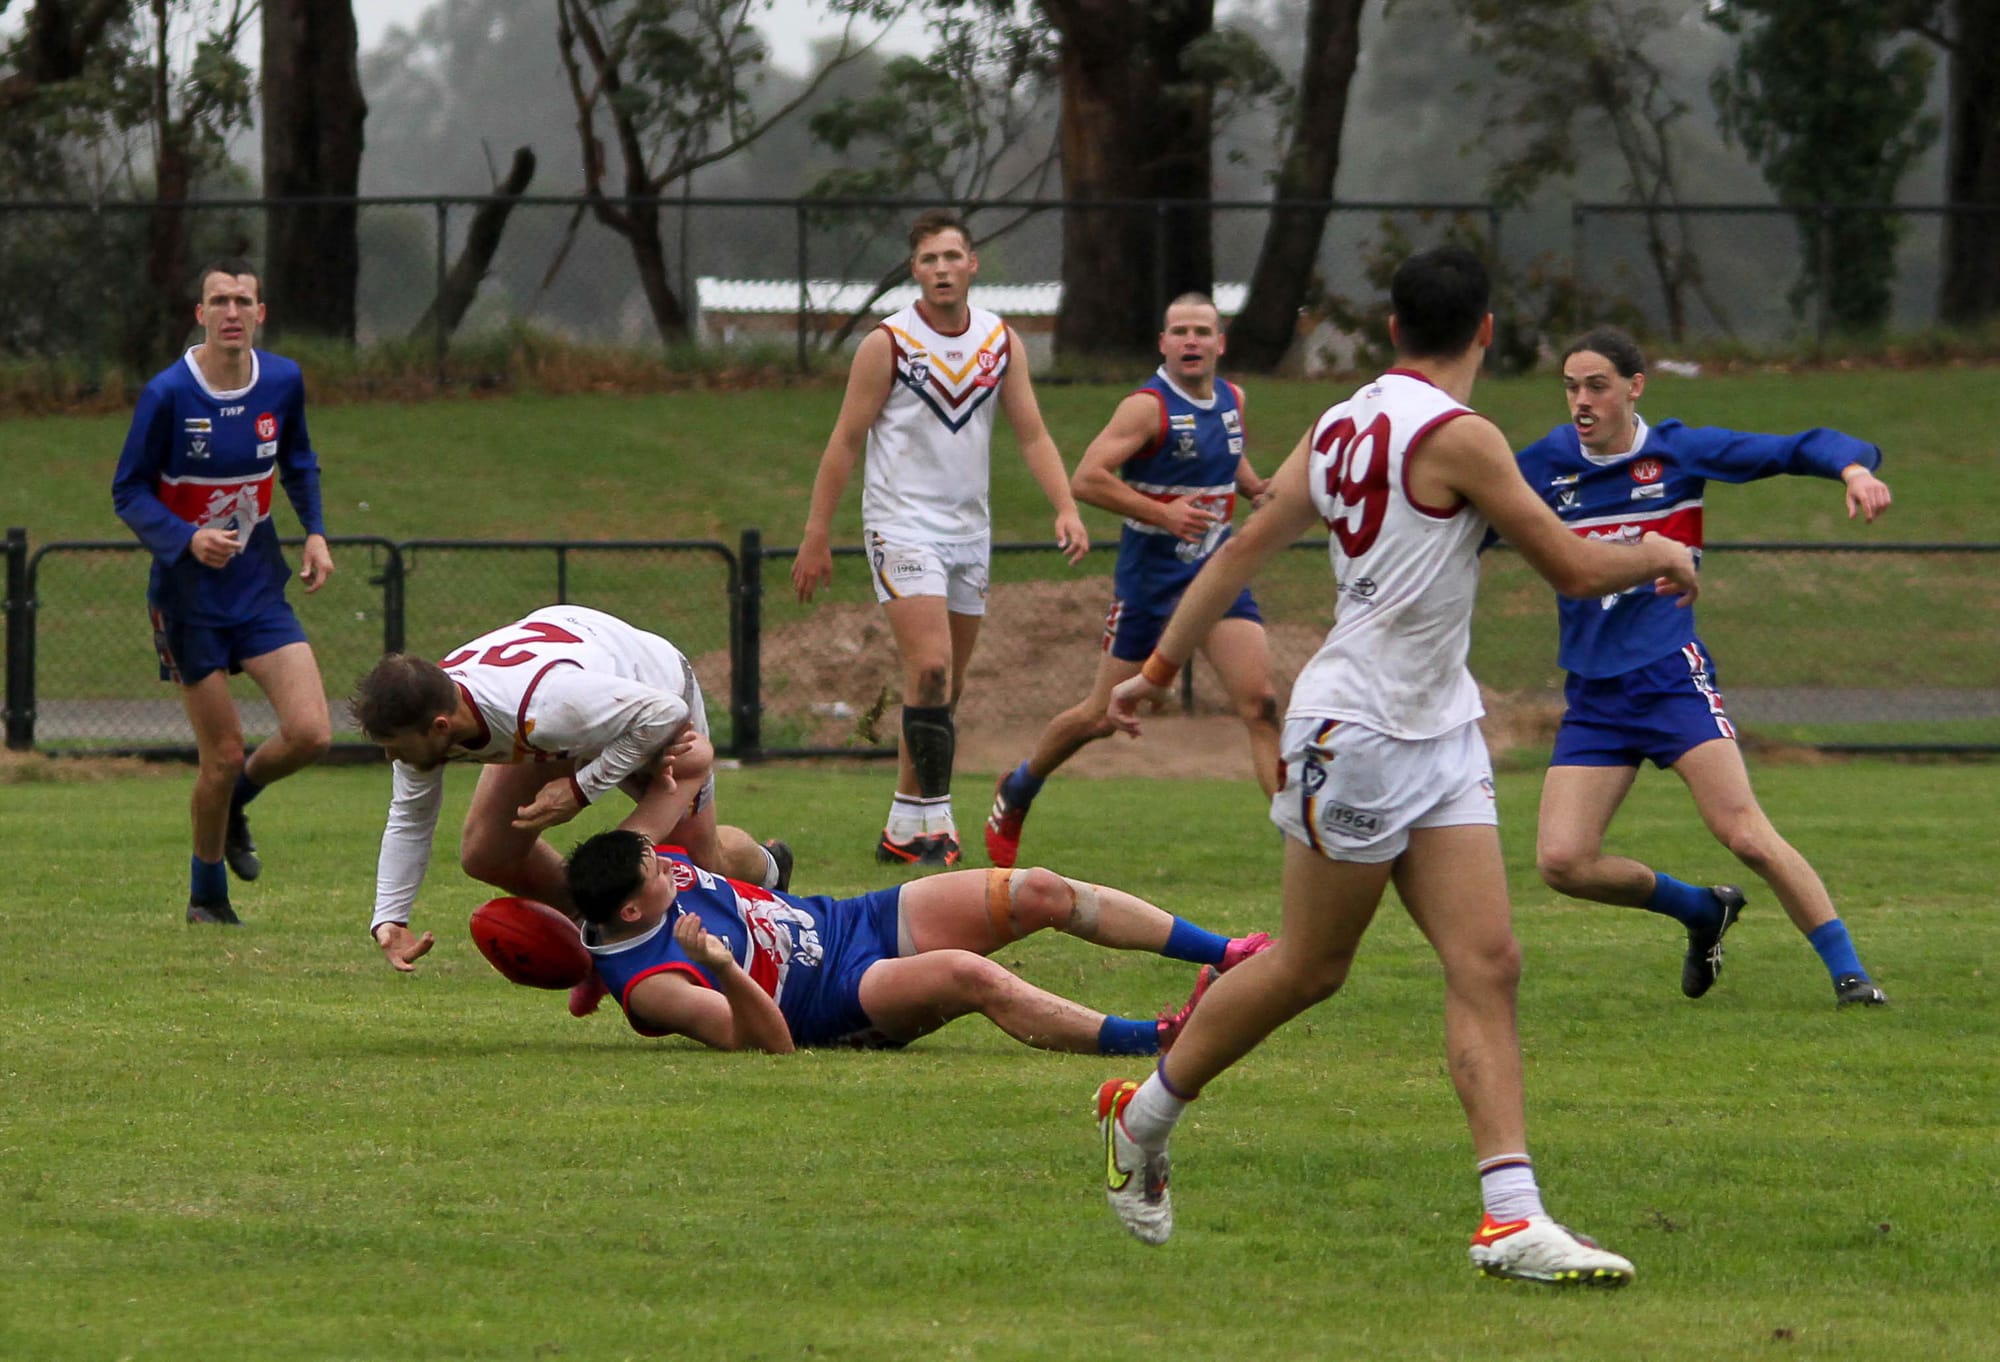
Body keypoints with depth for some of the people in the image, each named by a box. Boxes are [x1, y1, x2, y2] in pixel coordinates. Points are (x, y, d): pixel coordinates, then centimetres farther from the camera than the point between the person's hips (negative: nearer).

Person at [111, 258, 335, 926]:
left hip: (260, 588, 4)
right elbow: (129, 492, -9)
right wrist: (188, 539, -25)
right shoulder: (168, 394, -15)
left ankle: (236, 803, 23)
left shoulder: (282, 382, -1)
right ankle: (207, 895, 21)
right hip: (190, 598, -4)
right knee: (224, 756, -2)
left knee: (310, 733, -11)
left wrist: (315, 532, 4)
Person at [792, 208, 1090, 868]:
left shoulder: (1001, 342, 6)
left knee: (944, 687, 7)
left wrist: (1066, 509, -7)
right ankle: (931, 819, -16)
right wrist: (815, 537, -5)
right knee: (930, 668, -19)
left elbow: (1031, 434, 8)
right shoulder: (888, 343, -8)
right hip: (903, 528, -5)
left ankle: (905, 827, 16)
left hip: (969, 534, 5)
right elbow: (845, 443, -4)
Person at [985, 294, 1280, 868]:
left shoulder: (1232, 400, 6)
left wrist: (1255, 486, 9)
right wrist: (1162, 513, -27)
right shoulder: (1149, 407, -15)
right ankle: (1016, 792, 31)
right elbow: (1086, 480, -22)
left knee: (1260, 703, -10)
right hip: (1149, 579, -5)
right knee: (1103, 716, 6)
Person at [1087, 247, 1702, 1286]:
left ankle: (1512, 1217, -9)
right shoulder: (1456, 436, -17)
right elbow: (1569, 569, -13)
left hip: (1438, 733, 8)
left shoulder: (1342, 425, 7)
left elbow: (1245, 546, 11)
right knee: (1309, 967, 7)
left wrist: (1160, 667, 18)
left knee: (1487, 965, -2)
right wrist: (1656, 554, 7)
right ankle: (1141, 1117, 27)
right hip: (1358, 731, -8)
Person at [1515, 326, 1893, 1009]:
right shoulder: (1546, 465, 6)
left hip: (1671, 676, -4)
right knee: (1562, 862, -7)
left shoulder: (1681, 451, -1)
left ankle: (1847, 971, -6)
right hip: (1592, 694, 4)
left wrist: (1853, 468, -23)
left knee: (1745, 834, -18)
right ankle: (1703, 911, 18)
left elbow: (1798, 449, -2)